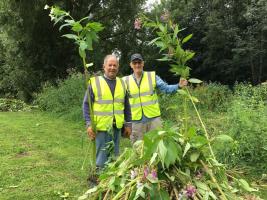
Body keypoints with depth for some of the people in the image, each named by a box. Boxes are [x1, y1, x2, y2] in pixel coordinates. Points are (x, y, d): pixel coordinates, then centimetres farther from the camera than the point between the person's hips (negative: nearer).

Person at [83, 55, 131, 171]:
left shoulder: (122, 83, 9)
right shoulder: (95, 82, -4)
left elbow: (126, 106, 12)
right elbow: (86, 104, -4)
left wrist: (128, 124, 10)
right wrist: (89, 124, -11)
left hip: (117, 127, 4)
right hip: (101, 126, -4)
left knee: (115, 155, 15)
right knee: (102, 154, 4)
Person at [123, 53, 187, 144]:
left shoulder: (152, 76, 0)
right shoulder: (126, 80, 2)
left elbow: (166, 88, -4)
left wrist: (178, 86, -20)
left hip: (153, 118, -1)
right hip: (136, 121, 1)